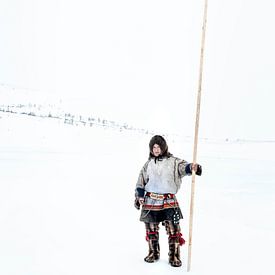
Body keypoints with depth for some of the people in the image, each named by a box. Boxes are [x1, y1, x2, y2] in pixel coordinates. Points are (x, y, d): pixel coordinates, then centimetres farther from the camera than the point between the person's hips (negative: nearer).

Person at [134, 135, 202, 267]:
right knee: (151, 229, 11)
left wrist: (192, 167, -41)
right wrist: (139, 196, 6)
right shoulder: (148, 164, 9)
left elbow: (183, 167, -19)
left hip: (169, 201, -3)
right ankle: (153, 252, 29)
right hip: (150, 201, 3)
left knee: (173, 229, -4)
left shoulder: (173, 162, -2)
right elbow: (141, 181, 13)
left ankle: (174, 255, 11)